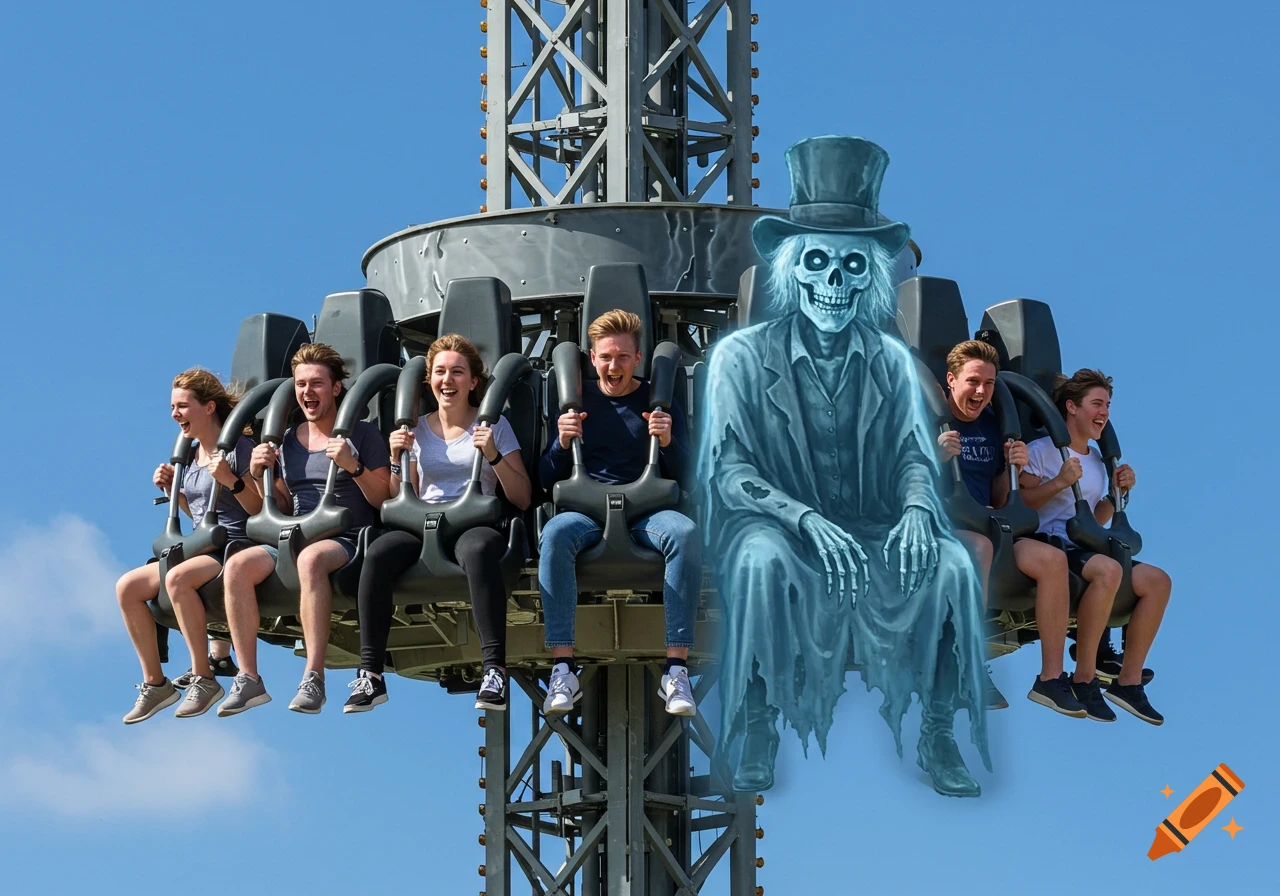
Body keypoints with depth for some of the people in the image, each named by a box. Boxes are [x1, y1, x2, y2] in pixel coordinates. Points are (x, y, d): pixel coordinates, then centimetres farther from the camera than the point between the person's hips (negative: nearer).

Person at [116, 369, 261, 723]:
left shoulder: (239, 448, -7)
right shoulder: (190, 455, 16)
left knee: (177, 578, -36)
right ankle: (154, 684, -2)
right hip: (199, 549, 8)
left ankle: (203, 678, -26)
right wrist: (172, 489, 12)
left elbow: (262, 511, -10)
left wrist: (231, 481, -23)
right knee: (127, 586, -8)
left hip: (235, 547, -8)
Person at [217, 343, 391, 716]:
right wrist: (259, 475, 5)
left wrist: (354, 467, -18)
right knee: (237, 565, -24)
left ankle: (314, 678, -42)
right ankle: (249, 679, -23)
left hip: (348, 540, -5)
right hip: (293, 538, 5)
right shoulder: (288, 441, 19)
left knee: (311, 558, -41)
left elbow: (385, 501, -3)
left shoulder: (362, 435, 4)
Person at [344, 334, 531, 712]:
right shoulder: (417, 430, 18)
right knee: (378, 553, -33)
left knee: (477, 550, -42)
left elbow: (523, 499, 4)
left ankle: (494, 670, -43)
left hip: (476, 523, -3)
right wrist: (397, 460, 2)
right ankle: (369, 674, -28)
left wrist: (494, 455, -10)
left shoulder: (493, 426, 10)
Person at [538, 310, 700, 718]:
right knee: (556, 533, -37)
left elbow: (682, 474, 7)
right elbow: (547, 478, 12)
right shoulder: (576, 400, 13)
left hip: (645, 512, 0)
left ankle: (677, 669, -37)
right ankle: (562, 671, -40)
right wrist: (562, 443, -9)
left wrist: (668, 442, -14)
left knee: (686, 534, -36)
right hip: (585, 510, 0)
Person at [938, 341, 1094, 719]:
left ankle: (1051, 678, -17)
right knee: (979, 546, -39)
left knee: (1051, 558, -18)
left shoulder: (991, 427, 16)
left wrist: (1011, 467, 1)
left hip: (985, 528, 6)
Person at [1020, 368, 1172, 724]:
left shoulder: (1096, 460, 22)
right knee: (1108, 569, -37)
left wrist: (1118, 492, 10)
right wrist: (1059, 482, -20)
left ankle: (1128, 681, -9)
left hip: (1083, 550, 8)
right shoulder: (1041, 451, -3)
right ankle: (1083, 679, -31)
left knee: (1158, 580, -12)